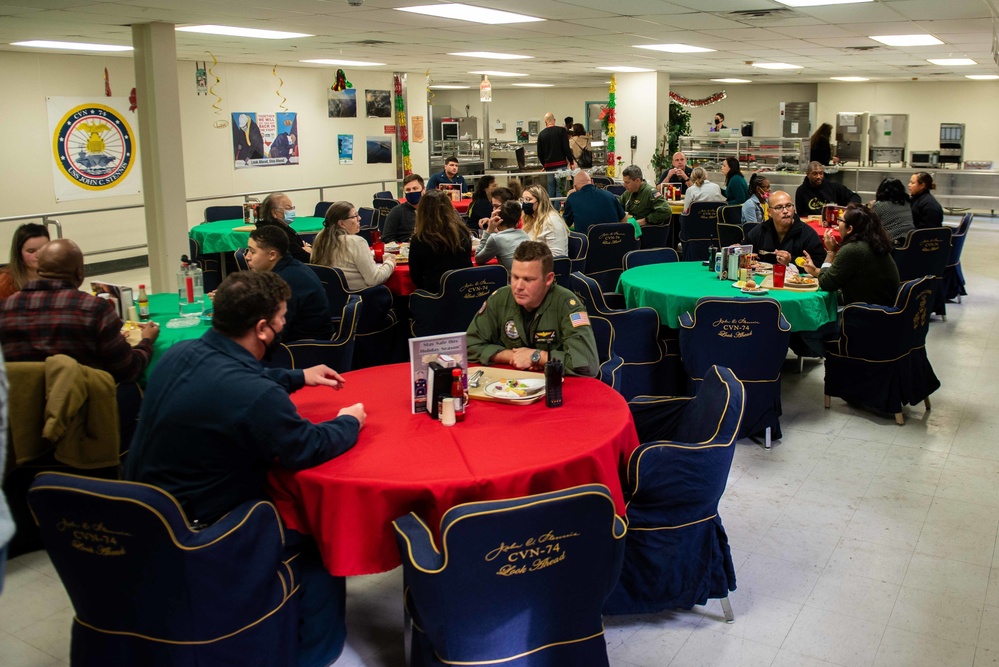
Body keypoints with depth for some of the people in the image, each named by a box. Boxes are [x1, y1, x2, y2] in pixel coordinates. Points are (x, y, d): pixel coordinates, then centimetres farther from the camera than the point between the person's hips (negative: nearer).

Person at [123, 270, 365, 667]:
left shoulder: (180, 354, -2)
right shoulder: (255, 395, -30)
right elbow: (306, 449, -16)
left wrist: (298, 377, 26)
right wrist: (350, 423, 4)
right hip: (196, 536, -9)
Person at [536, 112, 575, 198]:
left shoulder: (541, 134, 6)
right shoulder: (561, 130, -3)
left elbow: (539, 153, 9)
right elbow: (566, 148, -8)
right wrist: (571, 162, 1)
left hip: (548, 166, 3)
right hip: (561, 164, -3)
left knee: (551, 189, 9)